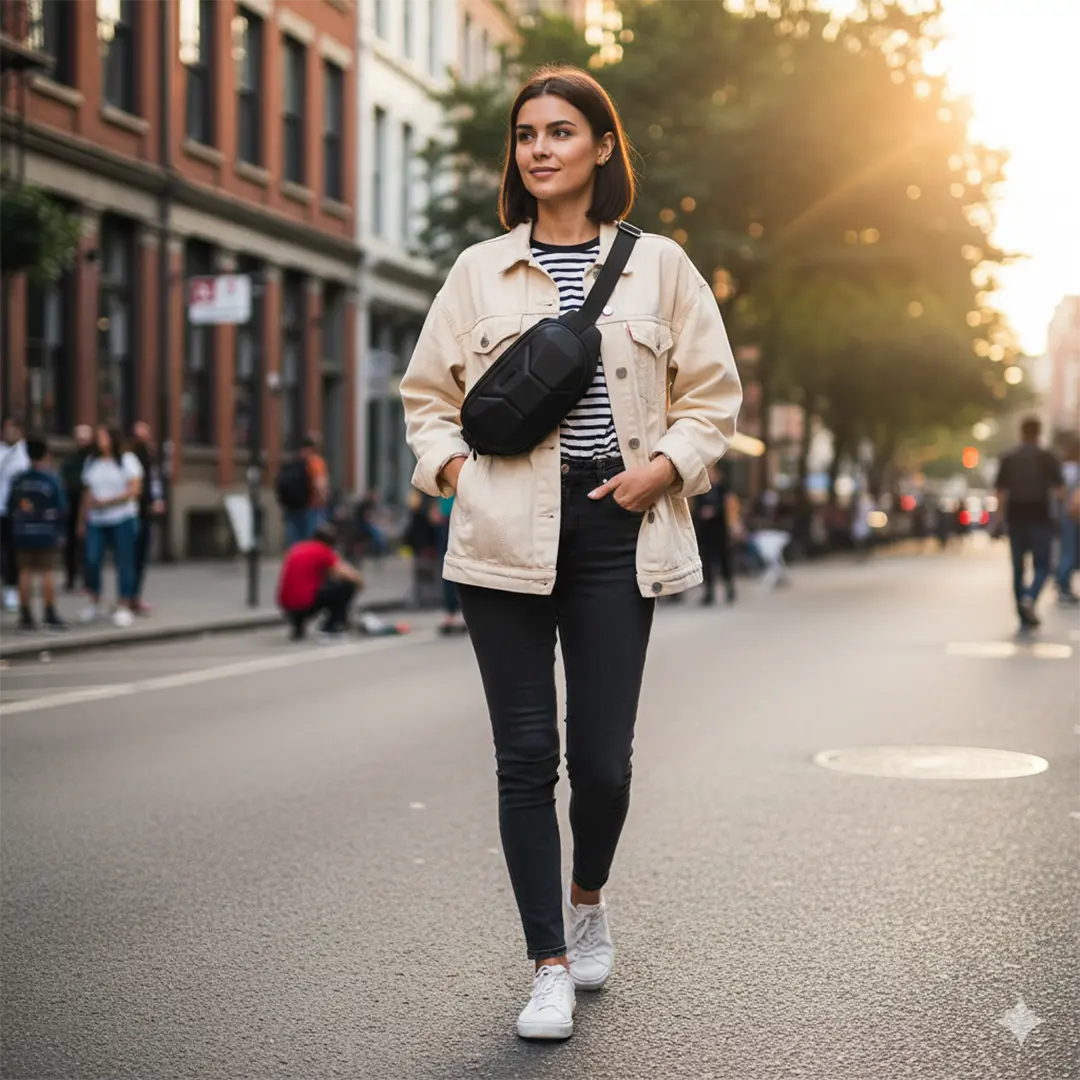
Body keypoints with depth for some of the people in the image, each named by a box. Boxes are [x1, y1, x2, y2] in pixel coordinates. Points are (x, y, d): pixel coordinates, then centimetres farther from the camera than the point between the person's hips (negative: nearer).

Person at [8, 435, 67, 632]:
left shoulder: (18, 480, -1)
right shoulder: (51, 479, -8)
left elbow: (10, 507, 2)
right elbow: (61, 508, -7)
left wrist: (17, 526, 14)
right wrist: (59, 531, 7)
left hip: (22, 533, 2)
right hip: (46, 533, -2)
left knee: (25, 573, 6)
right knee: (46, 573, 3)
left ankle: (25, 616, 7)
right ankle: (50, 616, 4)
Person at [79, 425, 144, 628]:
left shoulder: (127, 460, 0)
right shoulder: (91, 462, 13)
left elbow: (134, 490, -8)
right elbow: (87, 493, 13)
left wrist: (105, 502, -14)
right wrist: (82, 521, 8)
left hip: (122, 520, -3)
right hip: (96, 521, 3)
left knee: (123, 562, -2)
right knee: (92, 560, -6)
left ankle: (124, 607, 3)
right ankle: (94, 603, 10)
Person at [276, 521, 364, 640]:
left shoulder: (296, 548, 17)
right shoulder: (323, 551, -3)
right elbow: (350, 576, -8)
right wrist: (360, 581, 14)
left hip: (287, 606, 7)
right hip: (305, 603, -7)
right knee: (347, 585, 4)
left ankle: (297, 625, 20)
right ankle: (330, 628, 5)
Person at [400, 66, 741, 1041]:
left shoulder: (657, 264, 7)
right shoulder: (480, 271, 9)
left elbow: (713, 394, 11)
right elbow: (426, 393, 17)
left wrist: (665, 465, -5)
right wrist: (451, 465, 0)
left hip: (613, 527, -1)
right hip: (505, 533, 1)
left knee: (603, 754, -2)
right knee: (526, 753, 0)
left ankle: (589, 899, 31)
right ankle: (549, 966, 12)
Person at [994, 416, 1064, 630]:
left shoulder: (1008, 459, 3)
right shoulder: (1047, 457, -4)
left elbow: (1001, 491, 1)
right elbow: (1058, 489, -7)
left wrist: (1000, 516, 6)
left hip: (1016, 518, 3)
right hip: (1040, 517, -3)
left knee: (1018, 568, 10)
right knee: (1042, 566, 4)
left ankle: (1025, 617, 11)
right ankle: (1030, 598, -24)